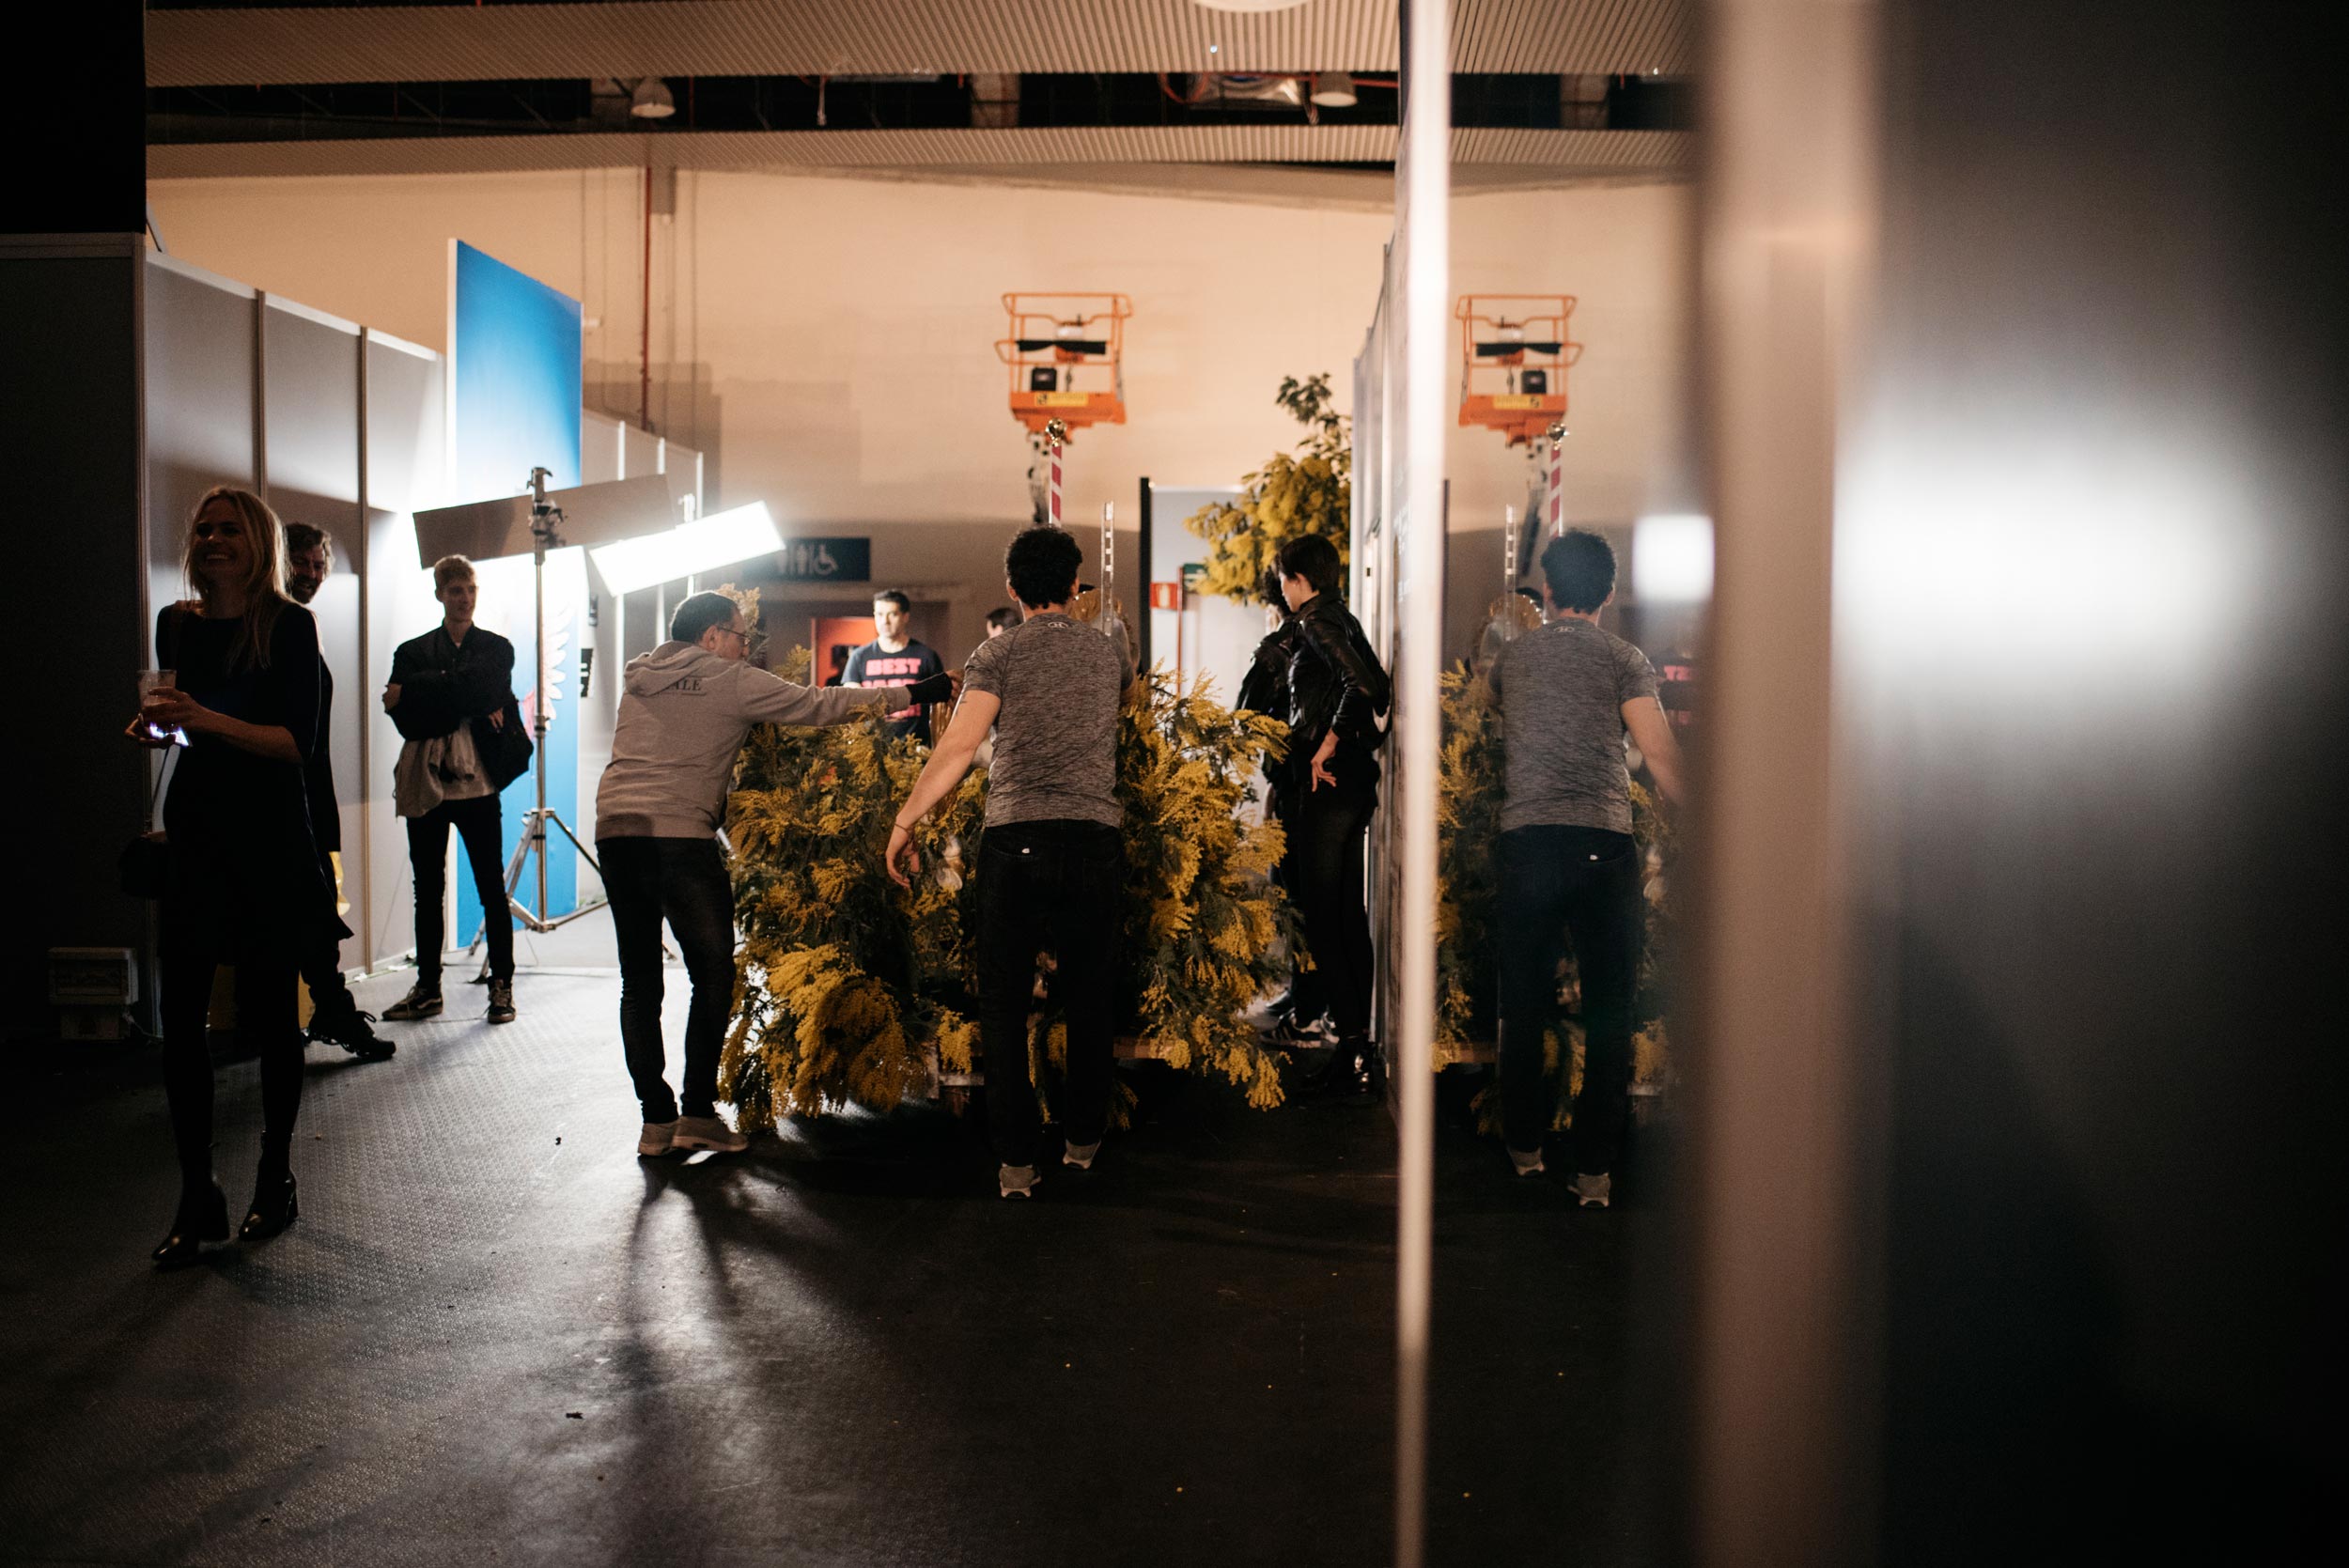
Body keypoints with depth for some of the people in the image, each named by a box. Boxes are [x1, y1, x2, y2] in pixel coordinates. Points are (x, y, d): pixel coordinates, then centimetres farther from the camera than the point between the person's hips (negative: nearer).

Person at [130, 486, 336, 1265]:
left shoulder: (289, 626, -6)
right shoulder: (176, 624, 10)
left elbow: (299, 741, -12)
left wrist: (204, 719, -22)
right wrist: (155, 726, 1)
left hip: (270, 834, -4)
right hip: (195, 829, 4)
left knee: (267, 1010, 4)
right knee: (180, 1012, -3)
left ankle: (276, 1178, 20)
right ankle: (197, 1196, 6)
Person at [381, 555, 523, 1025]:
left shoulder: (496, 648, 9)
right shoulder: (412, 652, 12)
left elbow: (481, 689, -13)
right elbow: (406, 721, -3)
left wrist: (413, 695, -9)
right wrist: (473, 713, -11)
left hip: (476, 780, -2)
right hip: (425, 783, 2)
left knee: (491, 887, -2)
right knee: (428, 889, 8)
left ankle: (501, 986, 4)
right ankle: (427, 988, 16)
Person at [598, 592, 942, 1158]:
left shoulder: (638, 677, 19)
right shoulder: (731, 683, 1)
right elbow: (821, 705, 2)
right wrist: (916, 693, 7)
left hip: (615, 830, 6)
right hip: (680, 836, -6)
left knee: (640, 983, 8)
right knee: (713, 975, 4)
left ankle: (656, 1119, 8)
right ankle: (698, 1112, 1)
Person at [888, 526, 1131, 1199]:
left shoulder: (997, 656, 1)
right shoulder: (1109, 652, 12)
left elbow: (958, 747, -8)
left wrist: (904, 822, -2)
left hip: (1014, 839, -2)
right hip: (1096, 838, 3)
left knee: (1004, 1004, 5)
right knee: (1089, 997, 15)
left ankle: (1016, 1158, 3)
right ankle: (1083, 1137, 27)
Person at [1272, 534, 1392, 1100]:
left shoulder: (1318, 623, -11)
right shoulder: (1345, 620, 17)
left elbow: (1364, 684, -25)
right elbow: (1381, 691, 19)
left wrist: (1329, 745, -17)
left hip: (1324, 783, -10)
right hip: (1354, 781, 10)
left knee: (1319, 916, -7)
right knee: (1349, 916, 11)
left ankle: (1355, 1048, -8)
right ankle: (1359, 1048, 15)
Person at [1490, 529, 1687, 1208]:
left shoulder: (1513, 656, 13)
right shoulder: (1624, 659, 2)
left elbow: (1488, 725, 29)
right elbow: (1663, 758, -7)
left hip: (1526, 840, 2)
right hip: (1604, 845, -2)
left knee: (1526, 1004, 13)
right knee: (1608, 1010, 4)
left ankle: (1525, 1144, 25)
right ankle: (1595, 1168, 4)